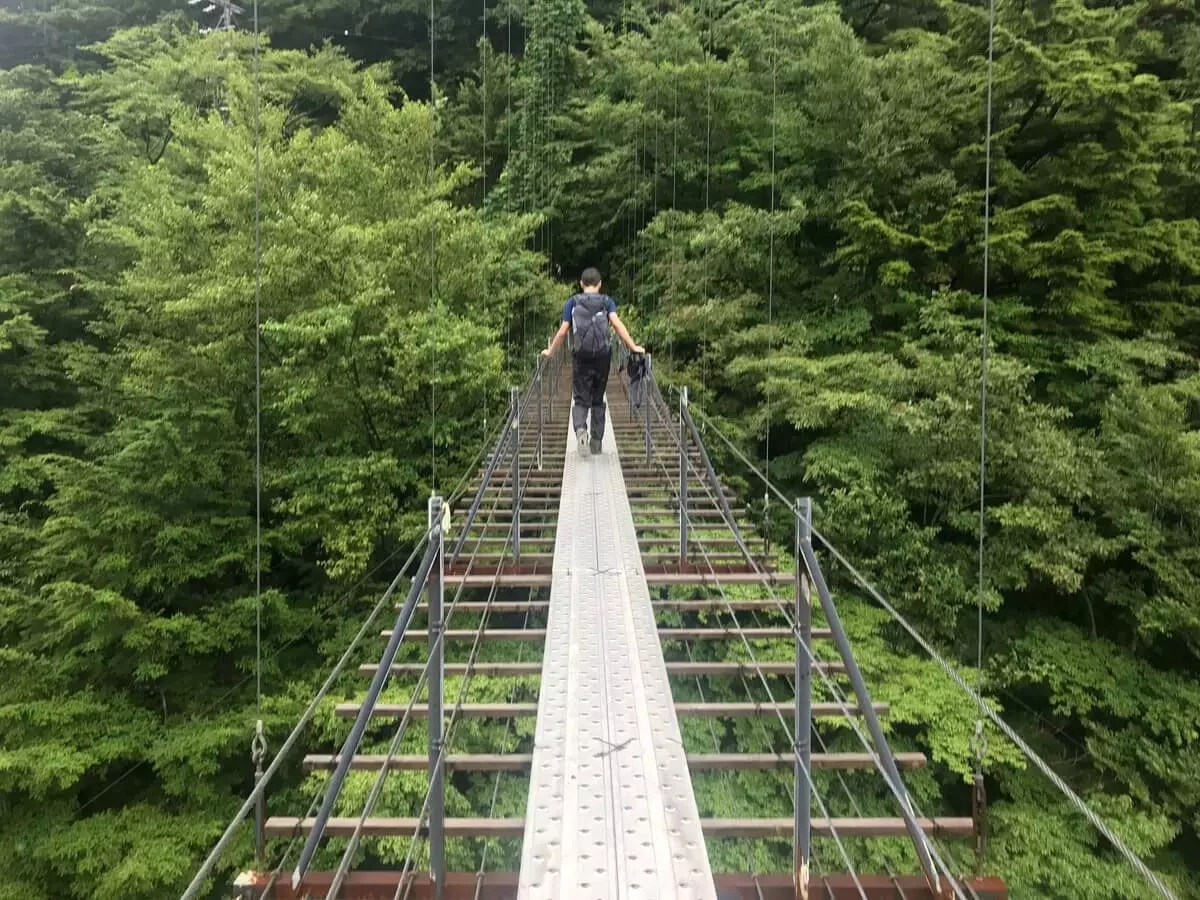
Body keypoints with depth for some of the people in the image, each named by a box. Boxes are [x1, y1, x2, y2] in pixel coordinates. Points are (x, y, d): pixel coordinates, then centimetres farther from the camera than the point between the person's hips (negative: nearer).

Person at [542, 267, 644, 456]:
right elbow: (617, 324, -10)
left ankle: (580, 429, -26)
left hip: (581, 357, -1)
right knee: (598, 400, 14)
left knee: (581, 400, 3)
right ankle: (596, 441, 16)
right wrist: (633, 347, -11)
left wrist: (550, 351, 16)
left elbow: (562, 331, 3)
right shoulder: (607, 301, 5)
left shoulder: (573, 302, 6)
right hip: (603, 356, 1)